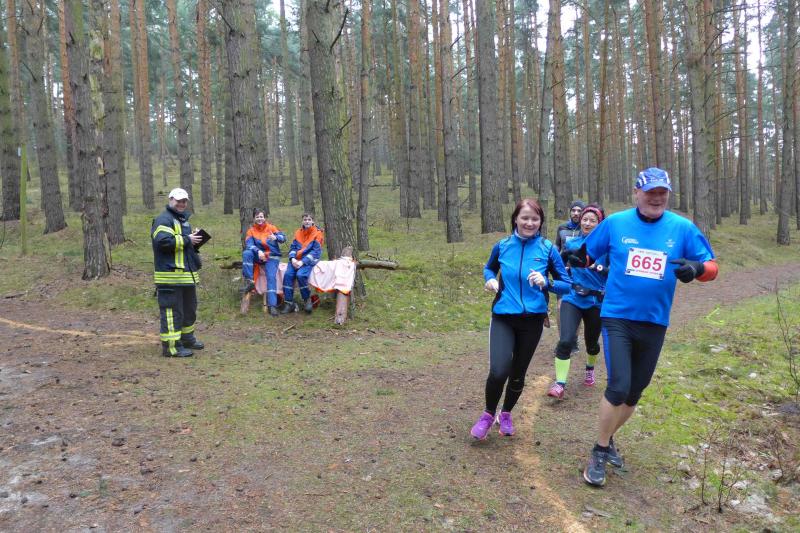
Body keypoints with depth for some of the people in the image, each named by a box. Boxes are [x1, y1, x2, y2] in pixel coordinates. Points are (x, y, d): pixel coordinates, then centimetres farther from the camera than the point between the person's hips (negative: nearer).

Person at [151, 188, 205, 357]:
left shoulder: (184, 219, 20)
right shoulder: (163, 220, -11)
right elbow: (163, 241, -27)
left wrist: (195, 241, 11)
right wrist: (187, 240, -18)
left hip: (187, 274, 10)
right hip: (170, 275, -10)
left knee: (190, 308, 19)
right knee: (172, 310, -6)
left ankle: (187, 338, 33)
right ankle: (171, 346, 0)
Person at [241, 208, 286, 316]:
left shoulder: (271, 227, 2)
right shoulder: (251, 230, 5)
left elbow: (283, 238, -8)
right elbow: (249, 244, -11)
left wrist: (276, 237, -32)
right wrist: (258, 251, -31)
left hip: (272, 256, -2)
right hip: (258, 256, 2)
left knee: (271, 277, -23)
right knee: (246, 253, -28)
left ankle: (272, 305, -26)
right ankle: (249, 282, -24)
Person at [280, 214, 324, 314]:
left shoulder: (317, 233, 0)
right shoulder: (298, 233, 15)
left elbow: (316, 251, -8)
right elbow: (293, 247, 13)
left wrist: (302, 262, -17)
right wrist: (292, 258, -9)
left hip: (309, 260, -4)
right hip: (296, 260, 4)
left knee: (300, 275, -31)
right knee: (288, 274, -22)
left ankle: (307, 299, -8)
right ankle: (288, 303, -15)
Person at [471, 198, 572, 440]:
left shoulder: (548, 248, -6)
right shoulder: (502, 246, -2)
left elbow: (567, 284, -2)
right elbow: (489, 268, 17)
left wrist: (546, 283, -22)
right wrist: (490, 280, -5)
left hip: (532, 320, 1)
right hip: (503, 317, -1)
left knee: (518, 373, 14)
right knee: (498, 372, -16)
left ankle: (506, 414, 41)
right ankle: (488, 414, 14)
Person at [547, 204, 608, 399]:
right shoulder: (571, 243, 4)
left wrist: (597, 267, -26)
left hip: (596, 302, -1)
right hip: (572, 299, 1)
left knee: (591, 341, 16)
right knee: (566, 341, -15)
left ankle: (590, 369, 48)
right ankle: (560, 383, -6)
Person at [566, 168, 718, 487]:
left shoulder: (682, 228, -1)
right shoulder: (615, 223, -3)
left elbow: (711, 265, 0)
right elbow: (587, 253, 8)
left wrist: (696, 268, -22)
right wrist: (576, 260, -13)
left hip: (654, 324, 3)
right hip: (617, 318, -3)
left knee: (634, 392, 14)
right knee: (618, 387, -13)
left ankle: (607, 440, 37)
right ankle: (599, 453, 7)